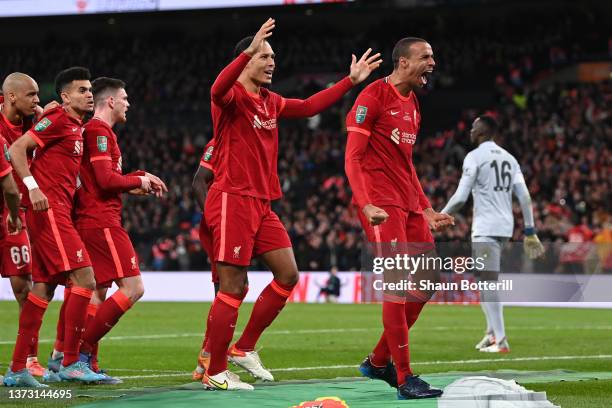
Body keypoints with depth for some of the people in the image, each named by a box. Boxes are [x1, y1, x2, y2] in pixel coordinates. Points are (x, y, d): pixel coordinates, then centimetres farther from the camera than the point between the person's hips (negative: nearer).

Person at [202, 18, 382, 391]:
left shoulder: (270, 102, 16)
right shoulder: (233, 98, -9)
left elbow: (310, 107, 27)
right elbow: (218, 90, -33)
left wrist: (351, 80, 25)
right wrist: (249, 51, -44)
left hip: (262, 204, 9)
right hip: (233, 201, -9)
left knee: (288, 275, 5)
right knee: (233, 288, -8)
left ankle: (244, 348, 17)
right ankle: (215, 373, -1)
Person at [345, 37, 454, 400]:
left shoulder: (413, 104, 19)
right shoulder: (374, 97, -8)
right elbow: (352, 158, -12)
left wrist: (427, 210, 22)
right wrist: (367, 205, -24)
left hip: (409, 204, 9)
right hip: (381, 203, -9)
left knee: (426, 284, 8)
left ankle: (378, 362, 20)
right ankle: (404, 379, -10)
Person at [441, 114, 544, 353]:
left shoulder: (475, 157, -6)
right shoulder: (509, 158, 15)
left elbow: (460, 197, -12)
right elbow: (524, 197, 10)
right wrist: (530, 233, 13)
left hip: (485, 227, -8)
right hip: (505, 226, 8)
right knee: (485, 281, 21)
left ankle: (501, 341, -17)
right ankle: (492, 332, 18)